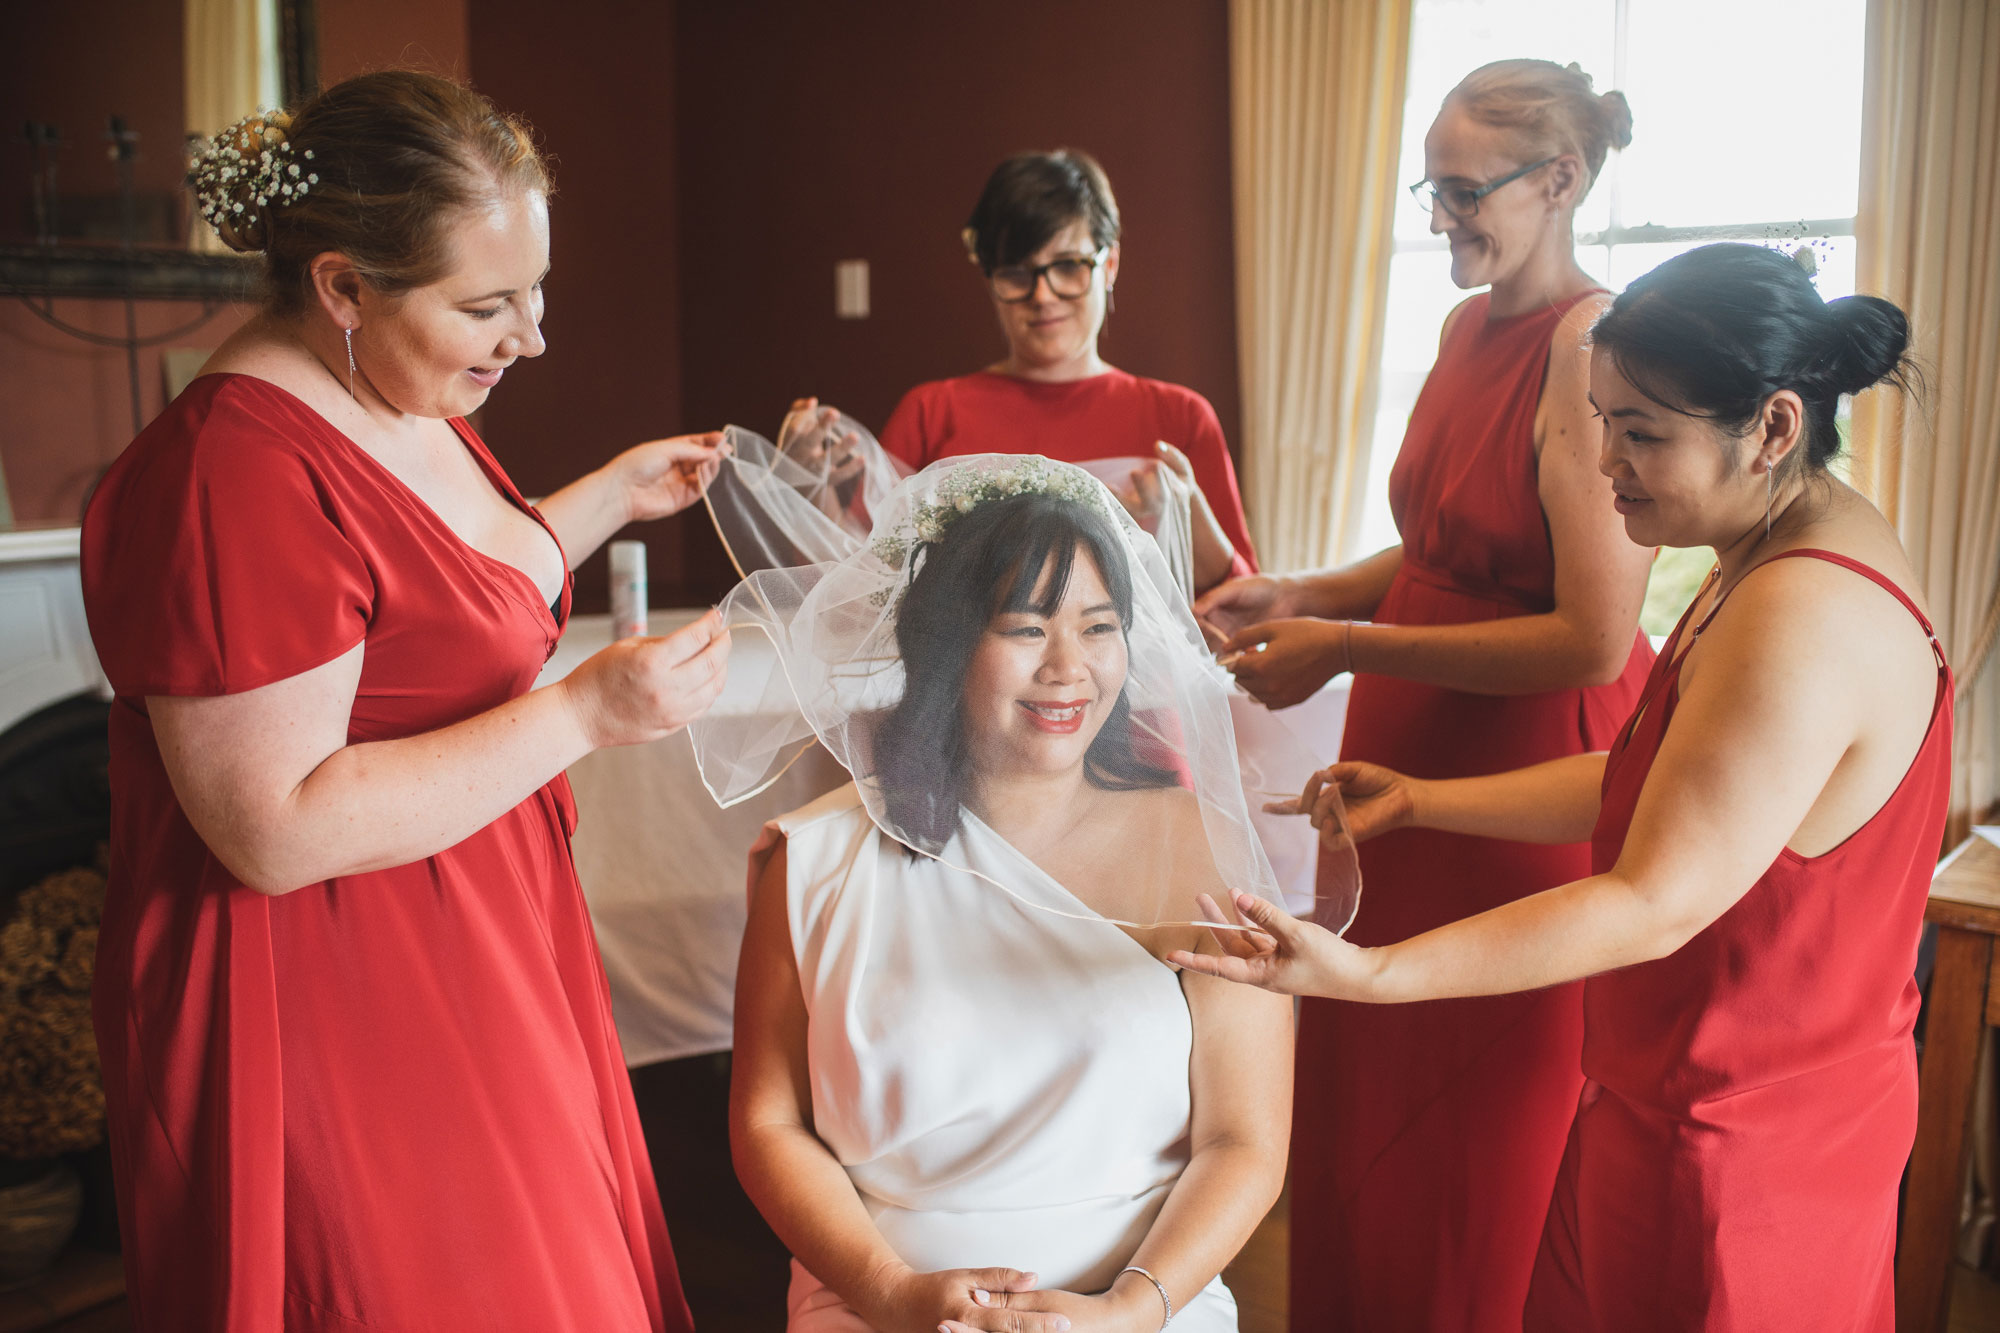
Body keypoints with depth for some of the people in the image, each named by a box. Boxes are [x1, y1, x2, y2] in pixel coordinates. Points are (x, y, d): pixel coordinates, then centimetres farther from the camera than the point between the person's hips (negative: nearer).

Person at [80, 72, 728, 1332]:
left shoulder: (408, 404, 6)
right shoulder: (235, 479, -25)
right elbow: (278, 829, -27)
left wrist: (616, 492, 16)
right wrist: (585, 714, -28)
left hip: (480, 963, 9)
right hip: (333, 1024, -9)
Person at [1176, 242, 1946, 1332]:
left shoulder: (1803, 626, -28)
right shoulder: (1792, 556, 5)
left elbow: (1656, 904, -29)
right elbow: (1647, 784, 9)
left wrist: (1370, 975, -33)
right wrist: (1420, 801, 10)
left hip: (1732, 1145, -10)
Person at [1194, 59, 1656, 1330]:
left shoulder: (1593, 350, -19)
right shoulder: (1468, 327, 8)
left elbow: (1595, 640, -23)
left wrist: (1352, 647, -19)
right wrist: (1299, 595, 4)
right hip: (1412, 754, 8)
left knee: (1488, 1147, 10)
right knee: (1365, 1108, 19)